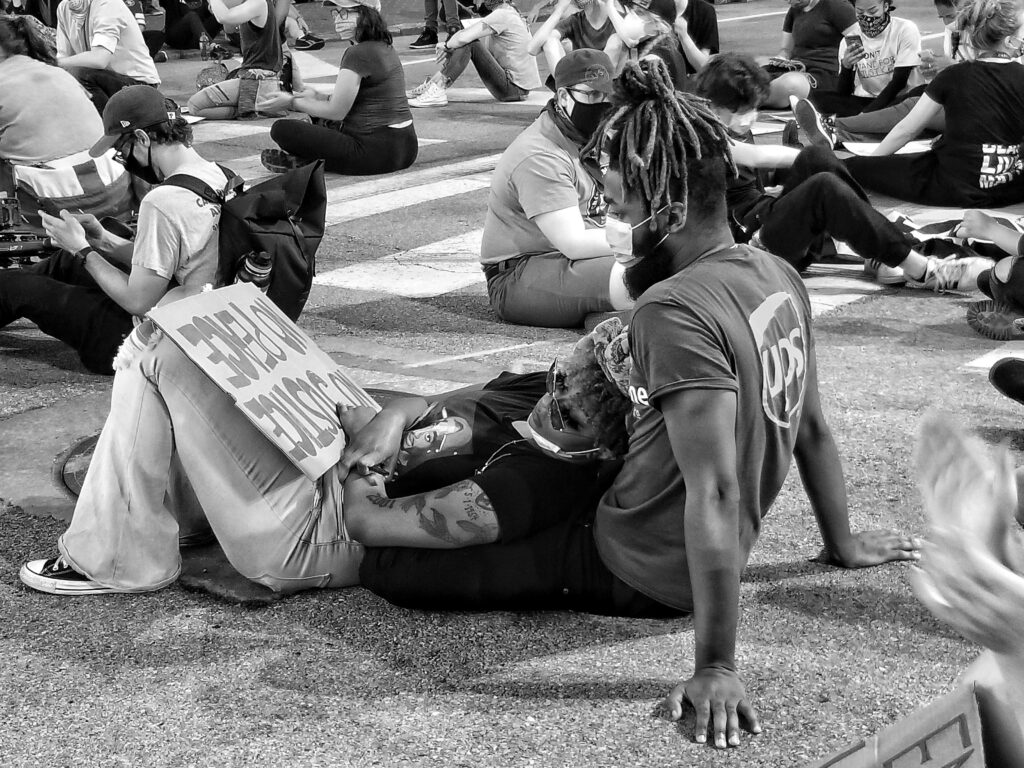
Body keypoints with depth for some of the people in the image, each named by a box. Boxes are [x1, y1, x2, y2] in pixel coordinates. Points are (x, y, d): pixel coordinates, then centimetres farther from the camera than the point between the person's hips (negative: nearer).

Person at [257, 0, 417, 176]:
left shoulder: (358, 53, -15)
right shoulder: (384, 47, 14)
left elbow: (336, 111, -11)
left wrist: (292, 103, 0)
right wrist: (317, 97, 12)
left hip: (377, 152, -10)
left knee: (281, 129, -15)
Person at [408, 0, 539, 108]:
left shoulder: (501, 15, -16)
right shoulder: (510, 11, 13)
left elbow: (463, 38, -23)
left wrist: (446, 45, -3)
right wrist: (448, 46, -3)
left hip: (514, 88, -10)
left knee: (467, 43, -18)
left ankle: (438, 91, -17)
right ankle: (435, 82, 12)